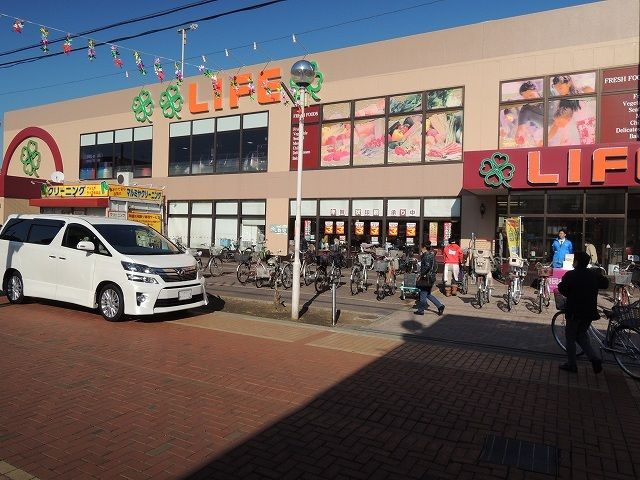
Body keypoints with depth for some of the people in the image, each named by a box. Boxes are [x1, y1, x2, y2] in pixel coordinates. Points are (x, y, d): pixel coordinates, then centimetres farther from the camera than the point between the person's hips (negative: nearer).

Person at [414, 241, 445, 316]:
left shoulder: (427, 255, -16)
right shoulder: (431, 254, 13)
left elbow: (427, 266, -27)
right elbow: (435, 265, 19)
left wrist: (422, 274, -19)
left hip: (427, 278, -10)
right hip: (432, 277, 10)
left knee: (423, 294, 1)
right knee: (428, 294, 17)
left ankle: (420, 310, 11)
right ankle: (440, 306, 13)